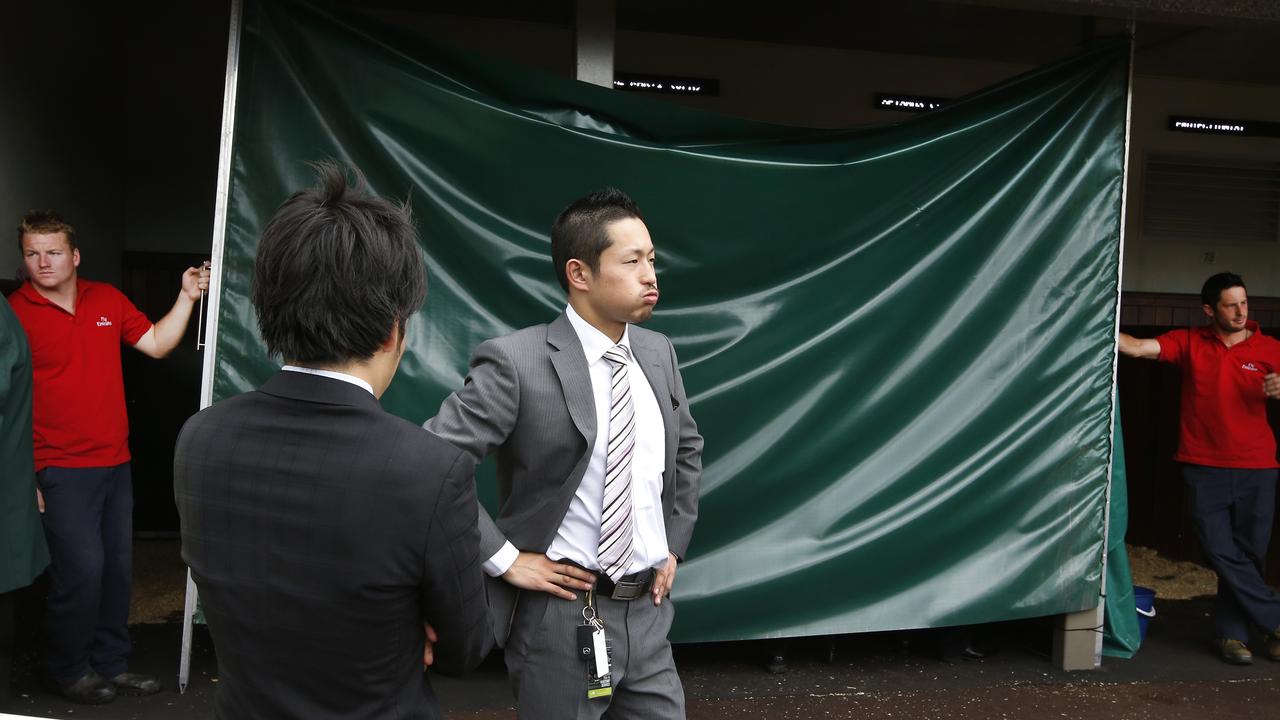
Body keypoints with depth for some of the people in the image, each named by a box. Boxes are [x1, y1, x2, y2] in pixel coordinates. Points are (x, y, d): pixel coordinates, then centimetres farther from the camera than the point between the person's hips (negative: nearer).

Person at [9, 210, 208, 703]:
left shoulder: (107, 300, 6)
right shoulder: (17, 313, -9)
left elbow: (157, 344, 11)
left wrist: (186, 298, 0)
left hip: (115, 463, 6)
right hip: (61, 471, -6)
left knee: (118, 568, 12)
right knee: (82, 569, -6)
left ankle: (110, 663, 28)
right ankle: (70, 671, 17)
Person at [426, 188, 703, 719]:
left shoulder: (658, 353, 4)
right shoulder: (516, 363, -16)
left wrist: (675, 543, 13)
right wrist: (504, 558, -15)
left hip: (647, 612, 5)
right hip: (561, 619, -5)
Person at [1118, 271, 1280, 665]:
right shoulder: (1189, 343, 0)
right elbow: (1137, 347, -11)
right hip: (1205, 469, -1)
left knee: (1248, 554, 7)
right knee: (1223, 552, -2)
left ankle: (1231, 633, 22)